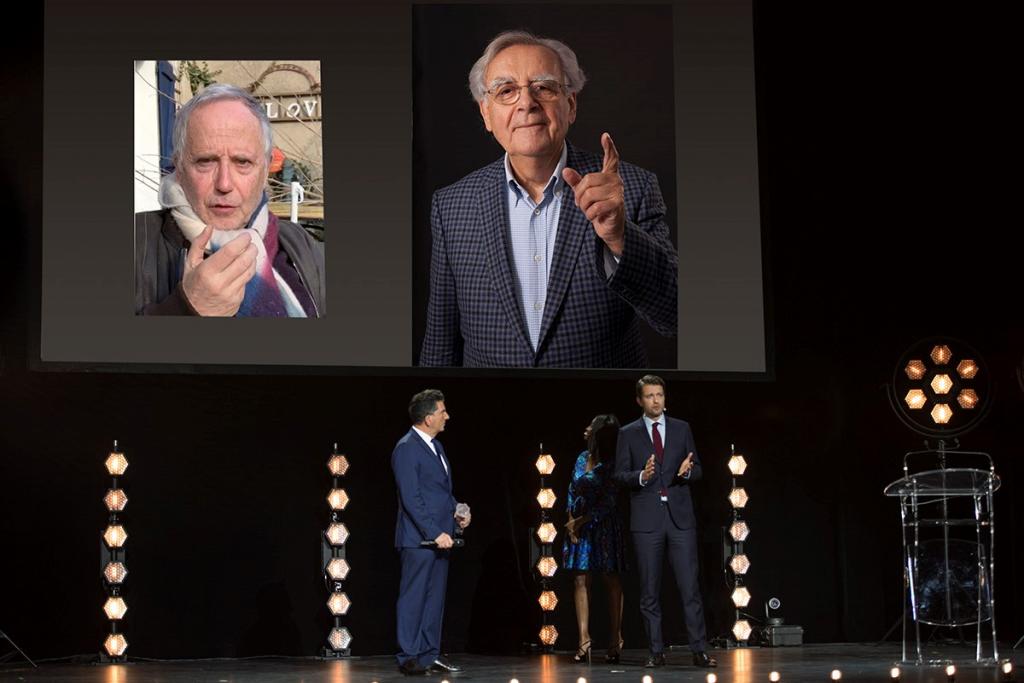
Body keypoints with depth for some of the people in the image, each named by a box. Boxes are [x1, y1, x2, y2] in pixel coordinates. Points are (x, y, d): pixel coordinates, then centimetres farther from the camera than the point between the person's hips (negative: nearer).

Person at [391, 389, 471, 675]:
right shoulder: (406, 448, -13)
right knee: (413, 598, -3)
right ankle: (409, 658, 1)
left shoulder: (435, 446, 16)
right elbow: (411, 499, -18)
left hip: (439, 537, 9)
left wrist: (456, 513, 8)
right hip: (419, 539, -9)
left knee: (435, 598, 11)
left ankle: (430, 654, 17)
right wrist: (435, 533, -21)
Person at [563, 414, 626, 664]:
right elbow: (572, 491, 11)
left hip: (604, 526, -6)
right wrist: (571, 522, 0)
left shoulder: (612, 465, -10)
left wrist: (581, 521, -10)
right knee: (580, 580, 1)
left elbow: (607, 502, -12)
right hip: (579, 526, 6)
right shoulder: (582, 458, 8)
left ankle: (615, 641, 4)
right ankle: (584, 639, 4)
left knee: (612, 581, 0)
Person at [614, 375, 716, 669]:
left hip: (680, 515, 0)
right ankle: (656, 652, 9)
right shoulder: (628, 434, 5)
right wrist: (641, 476, -19)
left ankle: (699, 651, -2)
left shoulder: (682, 429, 9)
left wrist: (688, 471, -13)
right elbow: (620, 474, 1)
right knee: (649, 590, 3)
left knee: (690, 586, -4)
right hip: (646, 519, 0)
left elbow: (697, 471, 10)